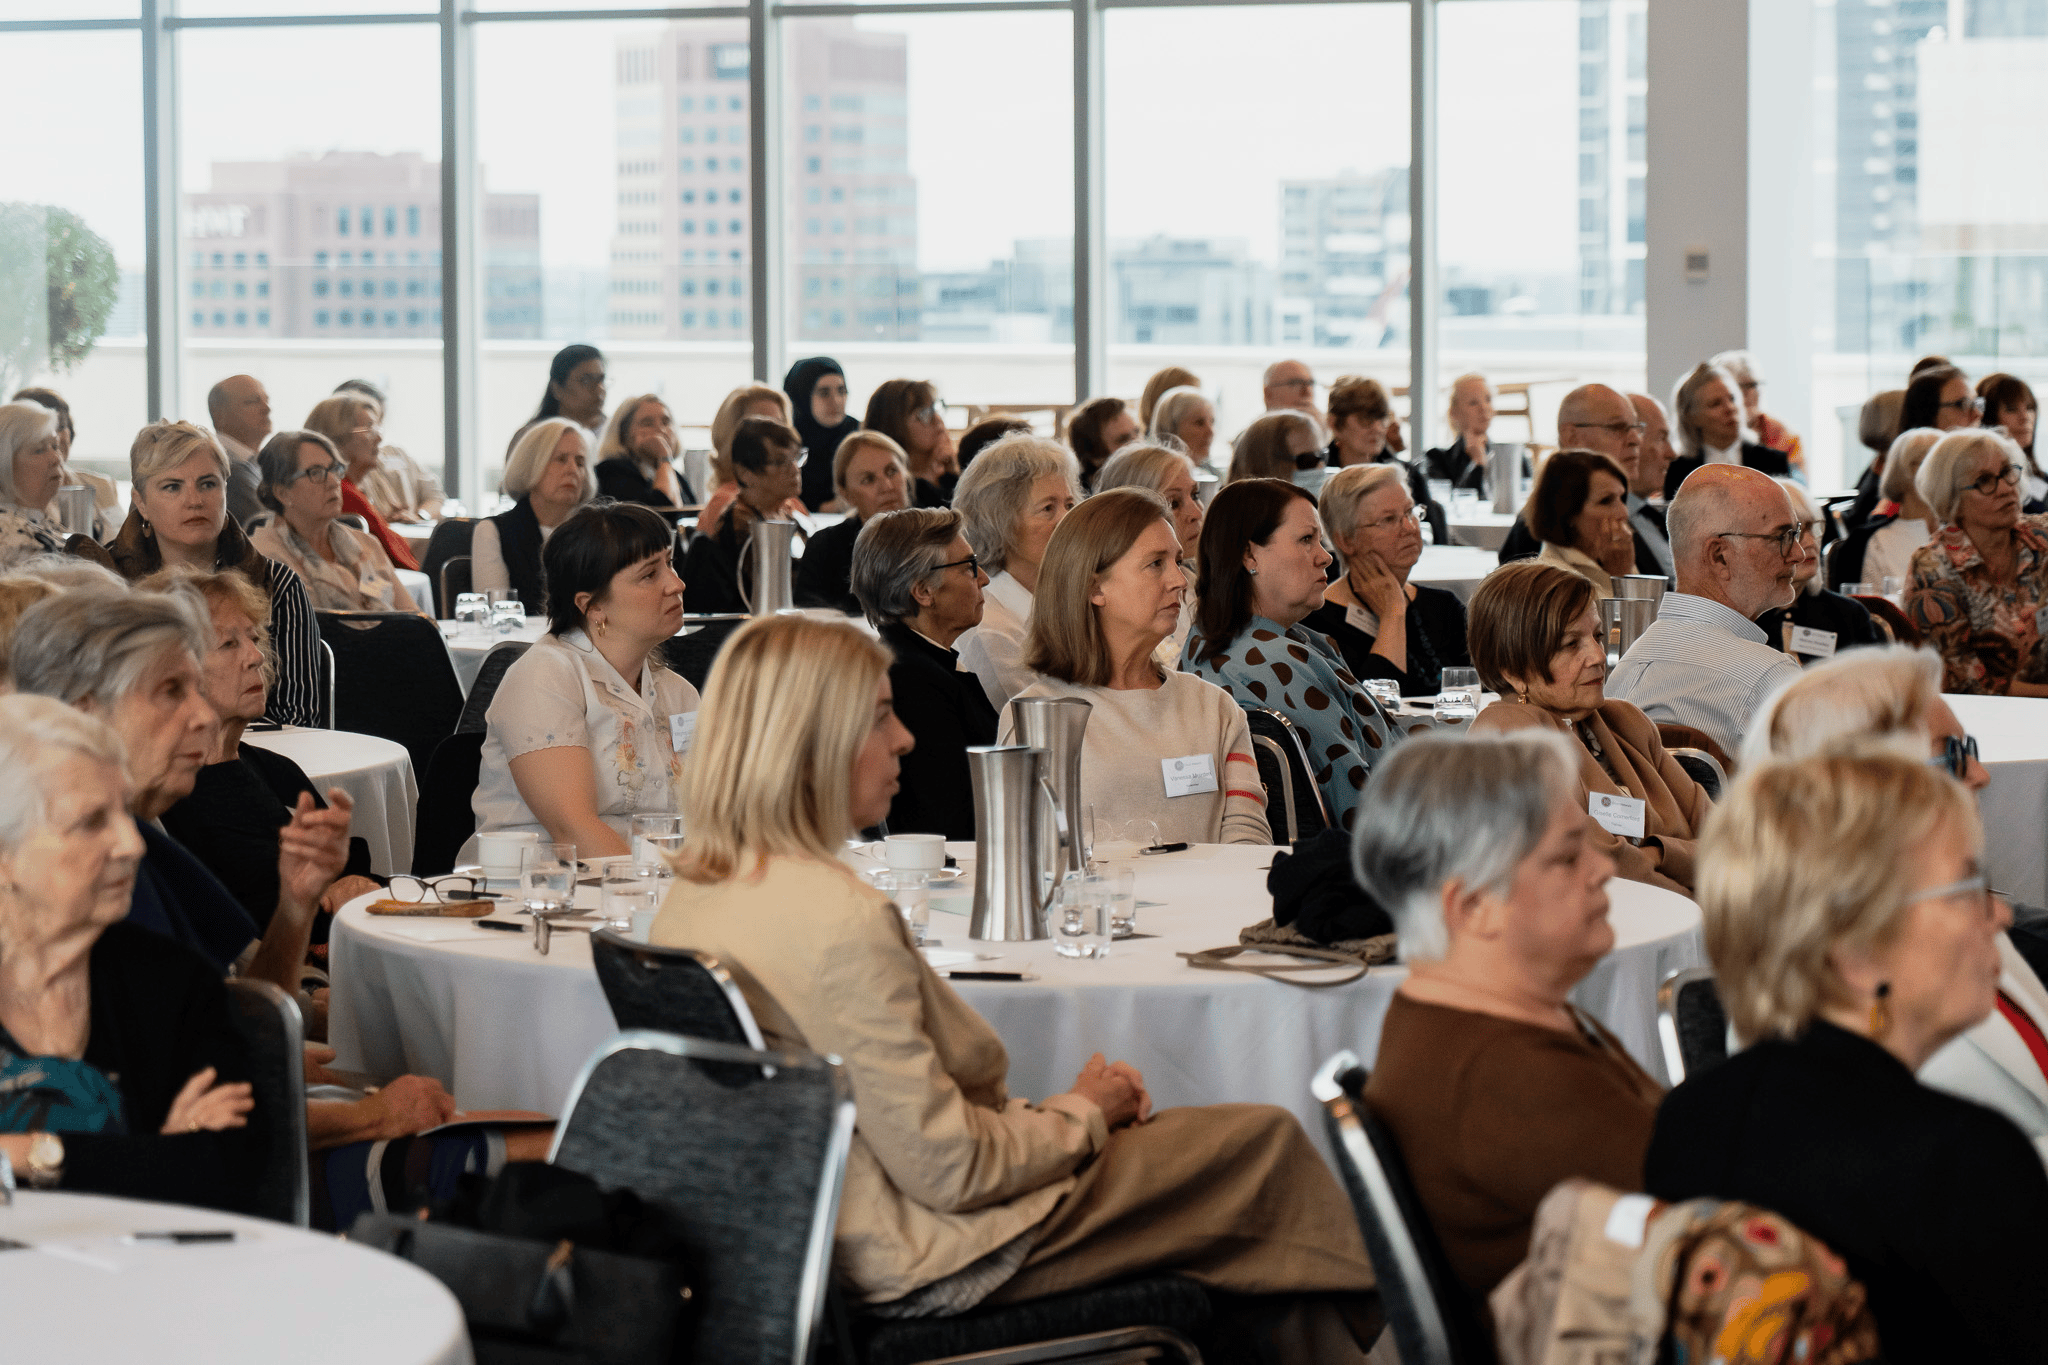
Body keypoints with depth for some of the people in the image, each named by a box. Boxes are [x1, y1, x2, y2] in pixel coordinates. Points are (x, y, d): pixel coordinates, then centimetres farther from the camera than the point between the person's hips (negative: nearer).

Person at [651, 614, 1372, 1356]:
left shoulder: (692, 898, 2)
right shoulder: (841, 919, -27)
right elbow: (945, 1168, -22)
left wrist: (1058, 1108, 8)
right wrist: (1080, 1114, -4)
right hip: (916, 1264, -9)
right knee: (1266, 1144, 4)